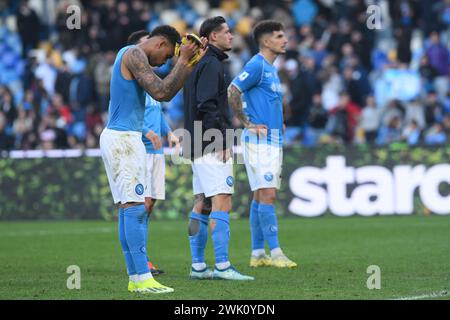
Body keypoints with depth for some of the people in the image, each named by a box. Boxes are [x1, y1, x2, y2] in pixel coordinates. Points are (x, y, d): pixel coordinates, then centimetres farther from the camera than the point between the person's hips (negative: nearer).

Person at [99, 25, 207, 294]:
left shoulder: (133, 56, 20)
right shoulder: (134, 55, -11)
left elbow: (167, 92, 21)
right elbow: (161, 92, -20)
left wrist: (192, 60, 16)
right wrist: (182, 61, -12)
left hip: (122, 138, 11)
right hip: (123, 138, -11)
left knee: (130, 208, 9)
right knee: (135, 207, -13)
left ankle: (135, 277, 9)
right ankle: (142, 279, -16)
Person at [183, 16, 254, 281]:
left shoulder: (200, 64, 19)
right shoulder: (211, 65, -11)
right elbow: (207, 107, -20)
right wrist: (222, 143, -19)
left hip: (199, 148, 10)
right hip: (212, 147, -10)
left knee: (202, 206, 10)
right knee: (222, 204, -13)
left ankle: (198, 266, 11)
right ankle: (223, 267, -17)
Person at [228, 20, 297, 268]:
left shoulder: (270, 69, 18)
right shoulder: (256, 66, -11)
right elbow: (231, 93, -19)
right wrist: (248, 124, -15)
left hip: (273, 141, 9)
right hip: (260, 141, -9)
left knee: (262, 196, 9)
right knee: (267, 195, -11)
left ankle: (257, 253, 11)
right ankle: (275, 253, -13)